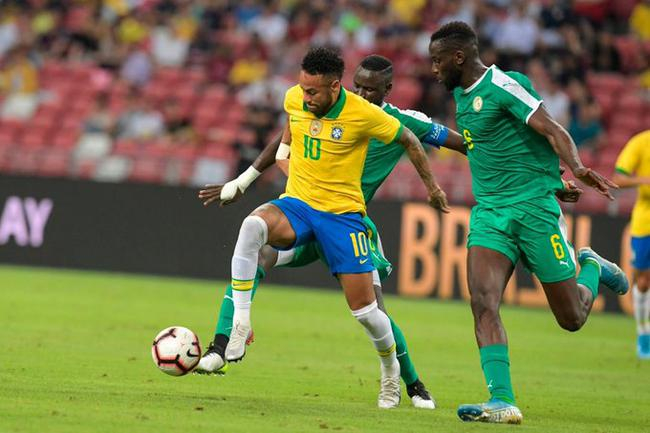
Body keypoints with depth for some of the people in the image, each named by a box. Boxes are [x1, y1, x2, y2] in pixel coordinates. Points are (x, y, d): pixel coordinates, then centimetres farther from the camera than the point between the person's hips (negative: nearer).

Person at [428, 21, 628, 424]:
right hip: (488, 211, 7)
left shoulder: (502, 85, -13)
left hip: (533, 206, -7)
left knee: (572, 318, 2)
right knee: (483, 302, -17)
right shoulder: (462, 93, 13)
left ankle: (591, 268, 35)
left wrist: (577, 168, -39)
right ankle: (502, 402, -20)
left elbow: (553, 130, -23)